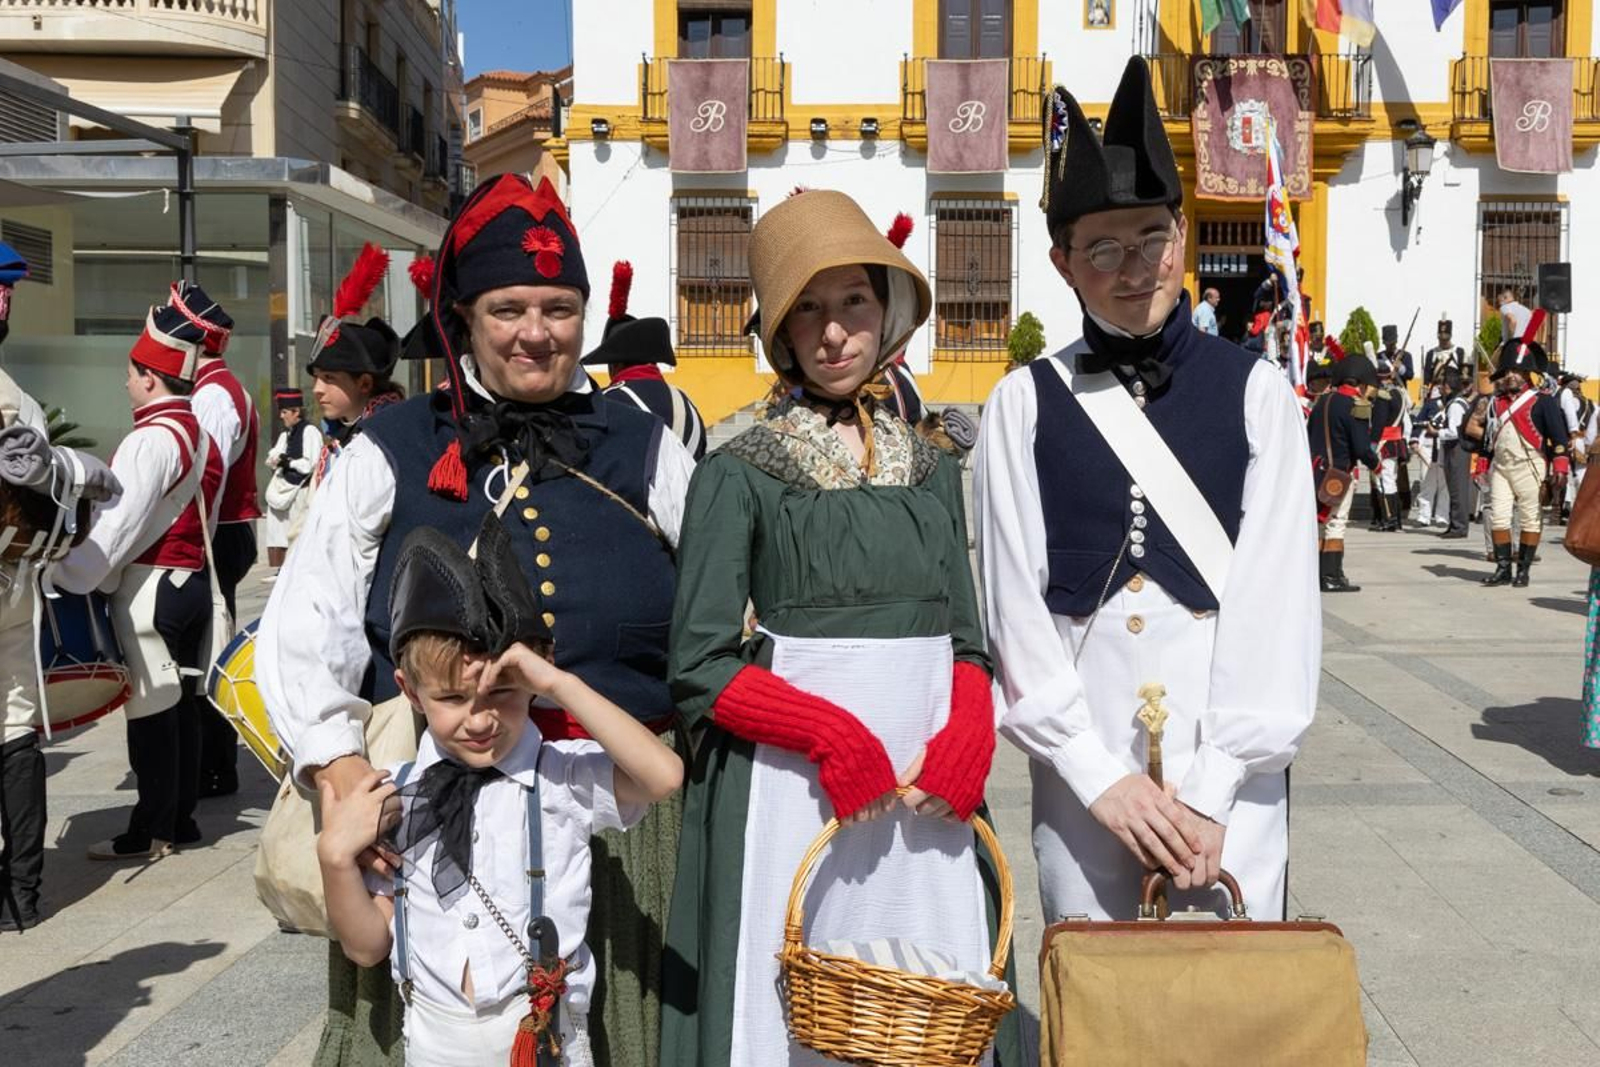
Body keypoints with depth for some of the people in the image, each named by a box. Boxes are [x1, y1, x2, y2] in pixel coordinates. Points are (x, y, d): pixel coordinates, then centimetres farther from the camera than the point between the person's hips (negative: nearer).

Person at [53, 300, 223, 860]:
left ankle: (151, 830, 6)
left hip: (149, 588, -9)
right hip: (192, 579, 9)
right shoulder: (200, 436, 13)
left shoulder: (152, 439, -16)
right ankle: (180, 817, 21)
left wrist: (68, 579, -19)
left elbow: (116, 525, -22)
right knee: (181, 700, 13)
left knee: (150, 707, -2)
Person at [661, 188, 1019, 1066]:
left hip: (928, 797, 4)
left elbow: (967, 643, 13)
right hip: (791, 794, -4)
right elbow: (699, 672, -5)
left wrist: (966, 742, -6)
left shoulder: (932, 471, 12)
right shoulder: (738, 475, -1)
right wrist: (831, 733, -18)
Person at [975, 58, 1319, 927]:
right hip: (1081, 773, 0)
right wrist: (1100, 778, -8)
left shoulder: (1256, 392, 2)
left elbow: (1274, 598, -3)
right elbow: (1016, 606, -1)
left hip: (1228, 772, 0)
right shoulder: (1025, 404, 2)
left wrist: (1212, 789, -10)